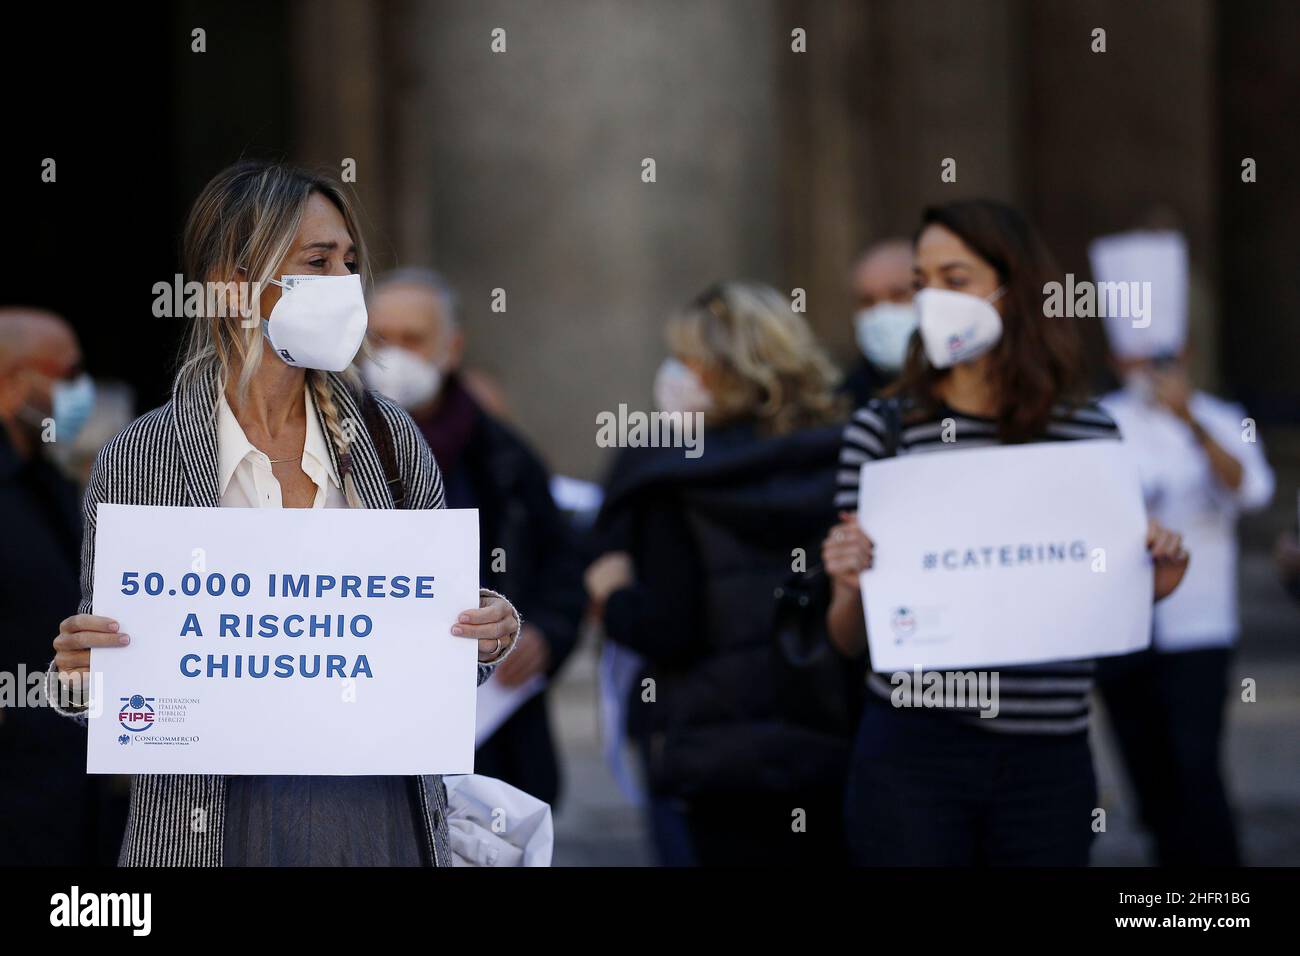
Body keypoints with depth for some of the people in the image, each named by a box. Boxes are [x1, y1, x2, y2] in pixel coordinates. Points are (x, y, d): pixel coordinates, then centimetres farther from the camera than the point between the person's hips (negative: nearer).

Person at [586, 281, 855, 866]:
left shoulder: (673, 488, -11)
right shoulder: (837, 466, 3)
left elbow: (668, 631, -14)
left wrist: (612, 597, 4)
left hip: (731, 755, -4)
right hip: (838, 752, 4)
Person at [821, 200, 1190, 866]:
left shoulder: (1091, 435, 5)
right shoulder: (883, 430, 1)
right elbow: (850, 642, 4)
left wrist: (1153, 583, -4)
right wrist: (853, 585, -17)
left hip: (1050, 760, 2)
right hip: (913, 754, -2)